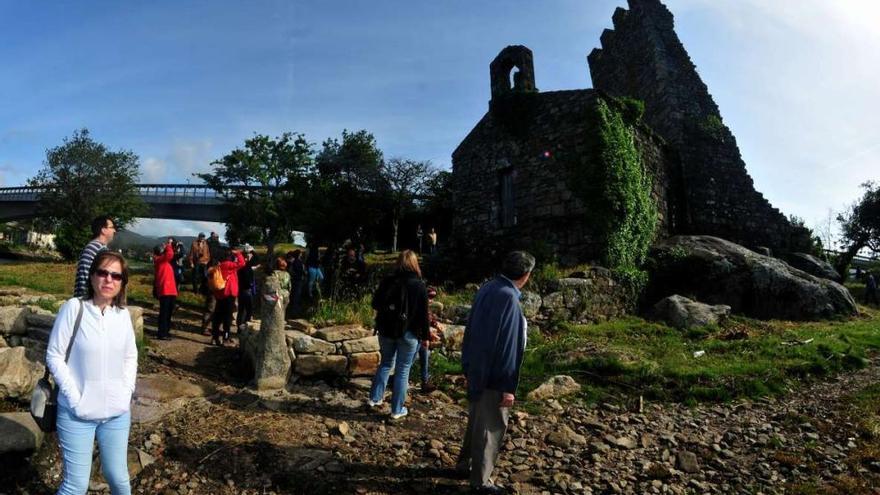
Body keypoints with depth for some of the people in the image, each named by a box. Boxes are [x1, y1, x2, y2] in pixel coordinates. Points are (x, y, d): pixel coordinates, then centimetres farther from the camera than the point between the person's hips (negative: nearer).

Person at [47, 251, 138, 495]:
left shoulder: (123, 313, 0)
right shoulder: (73, 308, -11)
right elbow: (54, 356, -9)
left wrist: (126, 392, -1)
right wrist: (74, 398, -13)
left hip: (117, 412, 3)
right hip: (77, 412, -3)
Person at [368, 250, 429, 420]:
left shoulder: (387, 281, -2)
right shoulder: (419, 285, -10)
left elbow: (375, 304, 7)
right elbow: (423, 314, -9)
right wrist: (425, 336, 0)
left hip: (386, 330, 3)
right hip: (408, 333, -3)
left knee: (386, 363, 21)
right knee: (403, 370, 6)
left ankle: (375, 398, 25)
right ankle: (397, 409, 12)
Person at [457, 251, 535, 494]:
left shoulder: (487, 288, 2)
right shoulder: (508, 298, -24)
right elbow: (509, 346, -24)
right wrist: (508, 387, -18)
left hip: (476, 369, 8)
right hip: (494, 376, -8)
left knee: (476, 420, 24)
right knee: (491, 428, 9)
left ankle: (465, 464, 41)